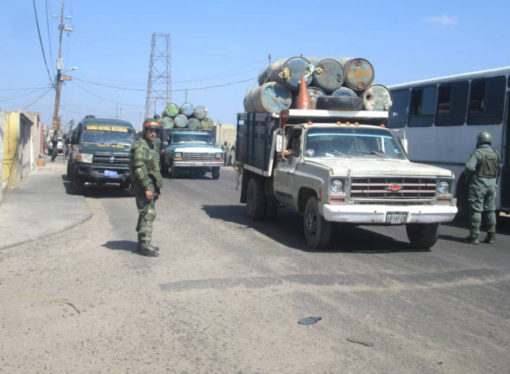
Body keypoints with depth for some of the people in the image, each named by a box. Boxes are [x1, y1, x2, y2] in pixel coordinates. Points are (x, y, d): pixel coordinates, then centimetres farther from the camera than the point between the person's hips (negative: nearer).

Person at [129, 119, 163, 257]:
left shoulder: (152, 147, 18)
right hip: (143, 187, -10)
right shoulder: (140, 147, -12)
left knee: (147, 214, 13)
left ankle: (143, 243, 21)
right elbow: (139, 169, -20)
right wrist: (147, 188, -23)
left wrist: (157, 189, 21)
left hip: (151, 186, 10)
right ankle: (145, 246, -11)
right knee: (147, 214, -12)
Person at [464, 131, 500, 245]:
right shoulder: (495, 154, 9)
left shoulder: (477, 153, -13)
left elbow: (469, 167, -23)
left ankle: (474, 236, -3)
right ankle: (491, 236, 16)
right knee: (490, 210, 13)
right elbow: (497, 171, 16)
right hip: (491, 184, 6)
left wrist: (468, 177, -7)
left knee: (476, 210, -3)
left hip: (478, 184, -6)